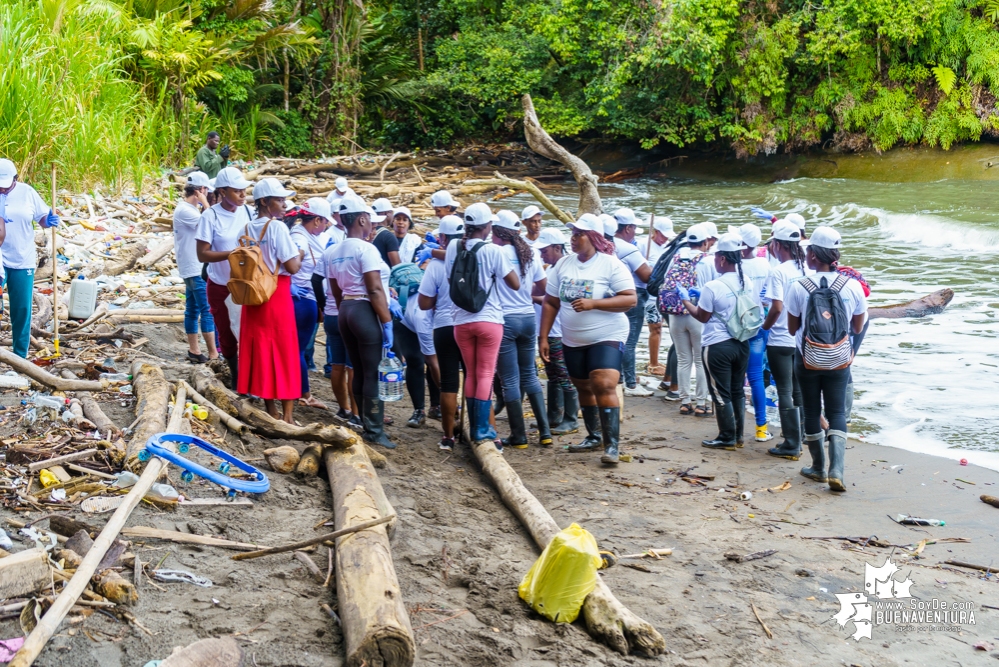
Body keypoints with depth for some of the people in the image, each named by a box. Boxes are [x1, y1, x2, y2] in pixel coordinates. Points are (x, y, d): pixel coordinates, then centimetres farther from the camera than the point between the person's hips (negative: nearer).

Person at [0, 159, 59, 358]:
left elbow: (42, 218, 8)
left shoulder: (27, 192, 0)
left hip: (23, 261, 2)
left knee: (22, 310, 8)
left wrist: (49, 221, -14)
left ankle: (20, 356, 19)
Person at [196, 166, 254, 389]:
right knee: (227, 335, 11)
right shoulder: (210, 217, -13)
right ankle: (235, 376, 30)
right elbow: (203, 254, -15)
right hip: (220, 287, -2)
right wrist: (233, 253, -26)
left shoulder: (248, 212, -4)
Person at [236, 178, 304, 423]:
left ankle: (271, 411, 18)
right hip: (277, 295, -6)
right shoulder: (277, 227, -14)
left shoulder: (248, 229, 7)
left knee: (261, 352, 11)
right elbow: (292, 267, -17)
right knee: (285, 355, 2)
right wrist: (300, 254, 2)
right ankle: (287, 415, 4)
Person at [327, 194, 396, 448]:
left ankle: (368, 423, 22)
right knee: (374, 374, -5)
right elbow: (375, 290, -18)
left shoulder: (335, 252, 12)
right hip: (366, 313, -9)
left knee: (359, 372, 14)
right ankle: (374, 431, -3)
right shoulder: (365, 249, -13)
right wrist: (387, 322, -17)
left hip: (346, 312, 9)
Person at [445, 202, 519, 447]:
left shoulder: (453, 247, 1)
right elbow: (515, 284, -6)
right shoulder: (493, 251, -11)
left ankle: (474, 427, 16)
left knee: (471, 374, 13)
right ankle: (483, 429, -3)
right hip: (489, 320, -4)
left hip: (461, 321, 4)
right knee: (486, 375, 1)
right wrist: (507, 260, 8)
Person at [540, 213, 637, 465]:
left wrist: (593, 303, -26)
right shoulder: (564, 264, 5)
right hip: (573, 341, 6)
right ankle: (593, 436, 31)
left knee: (604, 387, -17)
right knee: (584, 389, 15)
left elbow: (630, 299, -18)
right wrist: (543, 338, 3)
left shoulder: (611, 264, -11)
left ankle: (611, 446, -16)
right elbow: (551, 302, 8)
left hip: (607, 338, -6)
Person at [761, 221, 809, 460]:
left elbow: (777, 307, -21)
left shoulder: (778, 272, -16)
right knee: (798, 391, 16)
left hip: (780, 341, -6)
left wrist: (766, 325, -5)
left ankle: (791, 445, 4)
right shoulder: (806, 269, 3)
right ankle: (797, 439, 24)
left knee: (785, 392, 1)